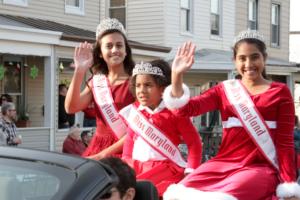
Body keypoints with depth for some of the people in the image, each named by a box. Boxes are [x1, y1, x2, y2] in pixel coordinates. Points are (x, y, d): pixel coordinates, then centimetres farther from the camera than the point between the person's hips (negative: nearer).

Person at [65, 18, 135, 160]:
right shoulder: (96, 82, 10)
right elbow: (71, 107, -4)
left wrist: (105, 154, -13)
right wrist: (79, 70, -11)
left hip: (124, 151, -4)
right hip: (96, 149, 4)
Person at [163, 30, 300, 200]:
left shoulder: (280, 92, 7)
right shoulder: (225, 90, 14)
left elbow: (285, 142, 3)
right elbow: (184, 109, 1)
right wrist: (177, 75, -14)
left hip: (260, 168, -3)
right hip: (223, 164, 3)